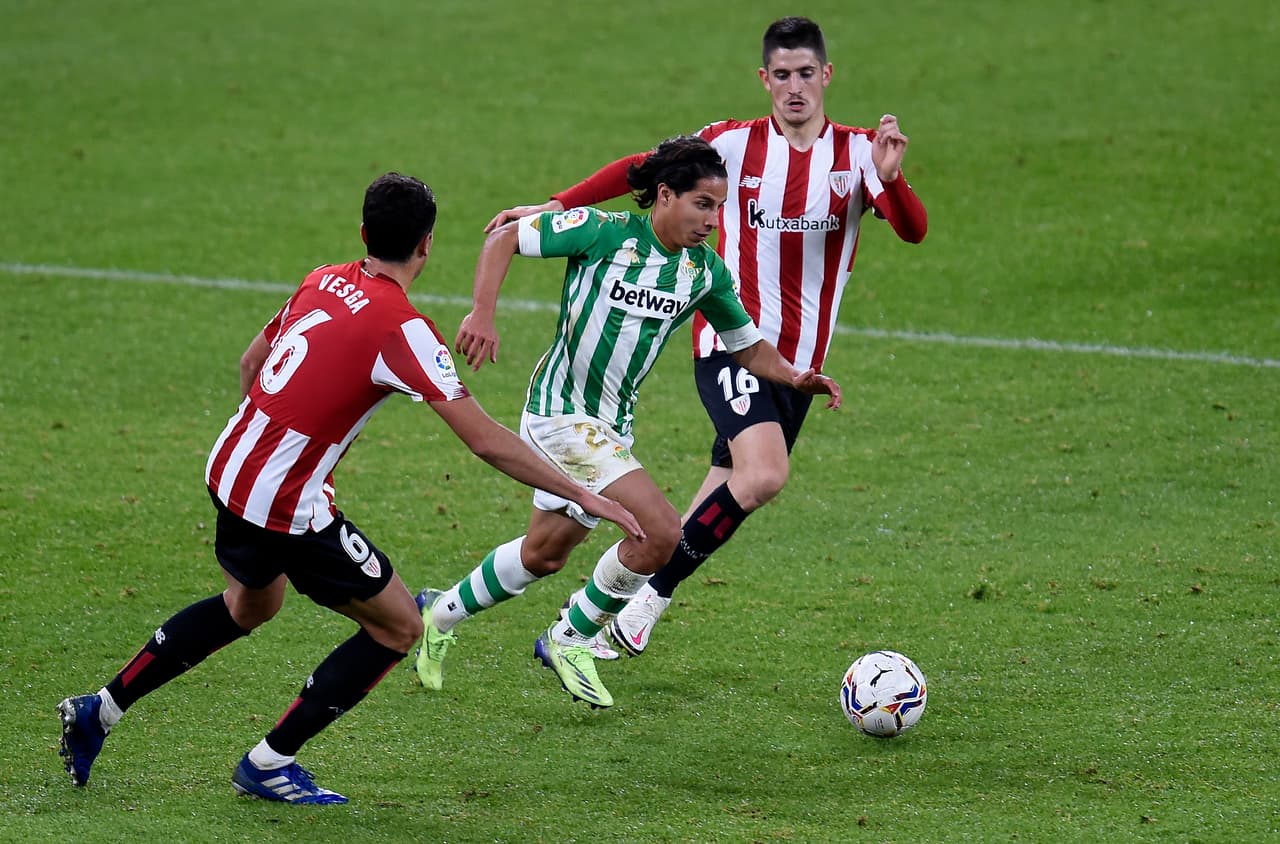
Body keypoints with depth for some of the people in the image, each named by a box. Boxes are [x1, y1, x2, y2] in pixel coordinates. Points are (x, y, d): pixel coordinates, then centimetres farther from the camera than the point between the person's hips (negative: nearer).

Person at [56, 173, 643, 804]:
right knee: (399, 628, 6)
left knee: (249, 605, 34)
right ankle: (269, 763, 12)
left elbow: (251, 361, 17)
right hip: (287, 508, -8)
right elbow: (486, 441, -22)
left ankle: (100, 710, 36)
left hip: (229, 469, 8)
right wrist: (582, 496, -16)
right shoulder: (403, 329, -20)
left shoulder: (322, 281, 3)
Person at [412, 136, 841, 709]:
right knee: (660, 532, -19)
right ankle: (570, 639, 1)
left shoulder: (705, 271, 2)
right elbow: (504, 239, -11)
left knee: (544, 555, 20)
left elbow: (747, 344, 13)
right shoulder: (605, 232, -16)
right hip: (561, 409, -8)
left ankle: (441, 614, 43)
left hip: (612, 424, 8)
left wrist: (794, 378, -6)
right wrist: (483, 312, -25)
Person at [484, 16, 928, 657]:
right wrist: (554, 207, 4)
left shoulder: (859, 152, -1)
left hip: (800, 360, 3)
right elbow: (641, 170, 9)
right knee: (764, 476, -26)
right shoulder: (734, 143, -3)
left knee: (731, 490, 8)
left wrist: (890, 177, -34)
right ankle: (652, 591, -12)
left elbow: (913, 230, -15)